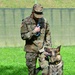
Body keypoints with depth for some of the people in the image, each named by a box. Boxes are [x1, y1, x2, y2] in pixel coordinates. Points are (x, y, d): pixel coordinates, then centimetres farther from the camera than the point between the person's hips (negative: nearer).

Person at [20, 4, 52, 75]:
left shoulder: (44, 21, 3)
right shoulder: (26, 22, -7)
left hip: (43, 49, 2)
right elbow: (23, 36, -8)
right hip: (31, 50, -1)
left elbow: (48, 34, 13)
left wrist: (48, 45, 6)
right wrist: (33, 32, -18)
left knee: (46, 69, -7)